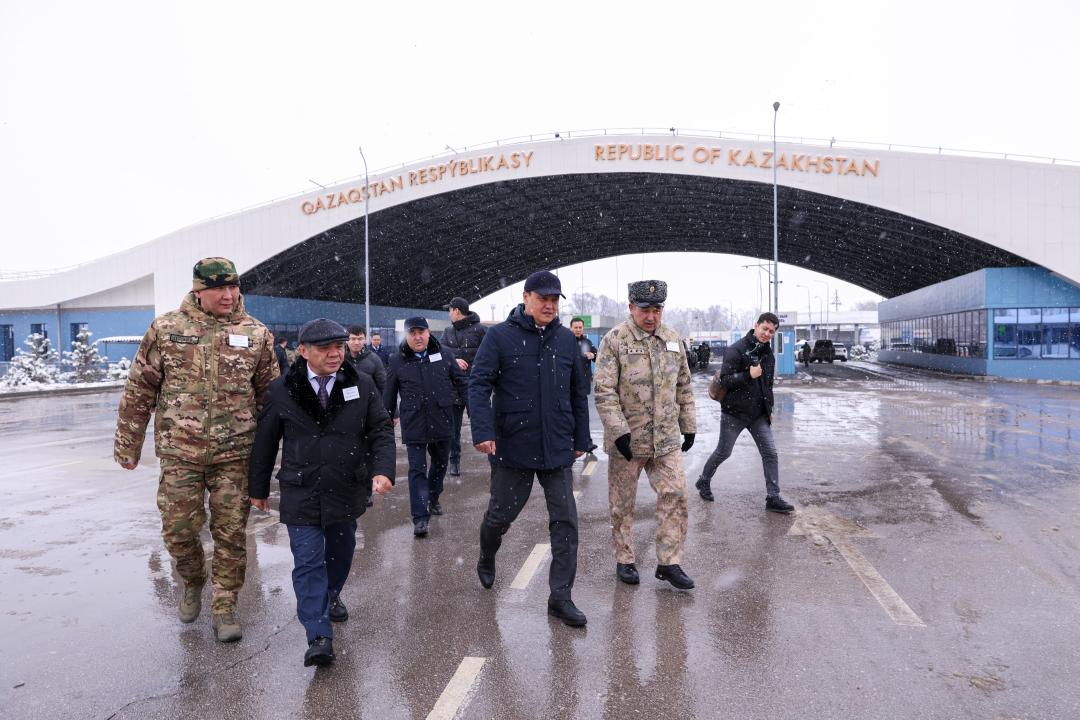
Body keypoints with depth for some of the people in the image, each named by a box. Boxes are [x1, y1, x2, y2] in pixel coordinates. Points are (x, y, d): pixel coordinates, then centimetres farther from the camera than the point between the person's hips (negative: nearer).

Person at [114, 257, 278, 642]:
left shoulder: (255, 333, 0)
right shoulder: (165, 329, -1)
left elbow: (269, 394, 7)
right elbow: (139, 390, 4)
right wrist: (127, 444, 6)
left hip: (234, 454, 0)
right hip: (180, 452, 0)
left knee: (231, 534, 5)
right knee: (179, 529, 6)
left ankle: (224, 607, 22)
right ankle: (192, 581, 37)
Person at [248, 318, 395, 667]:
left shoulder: (362, 385, -4)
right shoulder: (281, 391, -6)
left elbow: (381, 430, -1)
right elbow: (265, 442, 3)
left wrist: (382, 469, -17)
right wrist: (258, 488, 9)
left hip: (347, 490, 2)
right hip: (301, 493, -2)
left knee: (340, 552, 20)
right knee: (308, 562, -5)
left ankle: (331, 596, 47)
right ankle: (319, 637, -1)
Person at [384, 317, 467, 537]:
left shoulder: (444, 355, -1)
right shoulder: (397, 361, -2)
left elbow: (461, 382, 10)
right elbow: (389, 393, 8)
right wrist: (389, 417, 15)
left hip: (442, 421, 3)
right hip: (413, 424, -2)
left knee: (440, 463, 18)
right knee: (417, 469, -6)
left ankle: (433, 499, 41)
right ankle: (420, 518, -4)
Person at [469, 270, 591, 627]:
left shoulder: (566, 339, 5)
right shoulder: (500, 337, -6)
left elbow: (578, 393, 12)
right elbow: (478, 384, -12)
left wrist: (581, 439, 12)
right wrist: (483, 431, -23)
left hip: (557, 450, 3)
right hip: (512, 448, -3)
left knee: (565, 522, 1)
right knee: (500, 515, 12)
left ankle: (561, 597, 14)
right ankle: (486, 559, 45)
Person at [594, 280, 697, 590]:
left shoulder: (673, 340, 8)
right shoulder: (614, 340, -9)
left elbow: (684, 387, 16)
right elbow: (604, 391, -14)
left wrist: (688, 426, 14)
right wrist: (619, 431, -20)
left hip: (667, 439, 4)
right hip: (626, 440, -4)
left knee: (675, 496, 1)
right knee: (622, 504, 8)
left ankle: (669, 562, 14)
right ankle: (624, 561, 25)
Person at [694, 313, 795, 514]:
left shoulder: (768, 353, 9)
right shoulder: (736, 350, -15)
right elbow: (725, 380, -19)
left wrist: (769, 409, 19)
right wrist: (749, 375, -30)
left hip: (759, 414, 6)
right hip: (734, 413, -6)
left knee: (770, 453, -1)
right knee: (723, 452, 7)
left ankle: (773, 498, 6)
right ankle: (704, 482, 31)